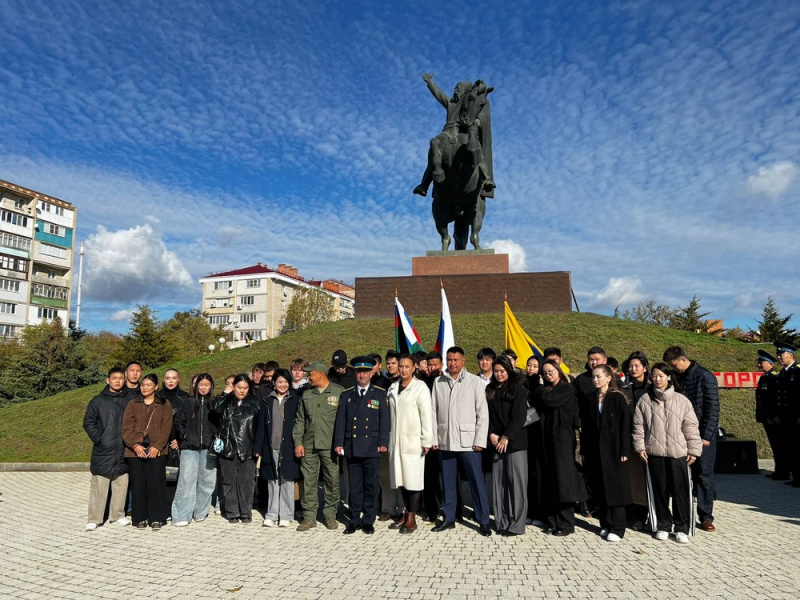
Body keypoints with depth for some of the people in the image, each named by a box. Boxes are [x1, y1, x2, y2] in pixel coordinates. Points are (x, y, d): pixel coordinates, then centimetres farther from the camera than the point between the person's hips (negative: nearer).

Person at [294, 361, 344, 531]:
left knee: (332, 481, 3)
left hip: (330, 445, -4)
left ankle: (330, 514, 18)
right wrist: (298, 442, 4)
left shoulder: (339, 392, -1)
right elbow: (300, 420, 13)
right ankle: (309, 516, 15)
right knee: (308, 481, 5)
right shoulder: (307, 394, 13)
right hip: (309, 446, 4)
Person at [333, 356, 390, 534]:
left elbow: (384, 420, 1)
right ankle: (355, 520, 18)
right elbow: (340, 420, 7)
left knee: (371, 485, 4)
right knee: (354, 485, 7)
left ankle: (368, 520, 15)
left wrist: (383, 443, -6)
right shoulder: (346, 395, 11)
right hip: (351, 448, 2)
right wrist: (338, 443, 0)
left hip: (372, 448, -1)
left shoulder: (380, 394, 5)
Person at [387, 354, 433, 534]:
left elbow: (426, 415, -9)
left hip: (413, 441, -5)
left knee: (413, 479, -1)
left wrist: (426, 441, -12)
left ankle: (411, 518, 9)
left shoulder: (420, 387, -6)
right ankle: (406, 512, 23)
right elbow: (390, 413, 13)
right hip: (396, 441, 5)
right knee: (401, 478, 10)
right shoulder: (393, 388, 11)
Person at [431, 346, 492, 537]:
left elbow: (483, 413, -3)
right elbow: (434, 412, 7)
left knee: (476, 482, 2)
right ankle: (449, 518, 25)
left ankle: (483, 521, 14)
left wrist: (480, 441, -8)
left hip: (468, 442, -3)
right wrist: (433, 438, 3)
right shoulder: (438, 382, 5)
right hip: (445, 442, 3)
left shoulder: (475, 382, -2)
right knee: (447, 483, 11)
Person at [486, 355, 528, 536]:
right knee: (498, 482, 5)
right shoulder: (490, 390, 13)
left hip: (515, 441, -4)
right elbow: (486, 414, 11)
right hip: (496, 442, 4)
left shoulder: (518, 389, -1)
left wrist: (506, 437, -12)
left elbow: (519, 416, -8)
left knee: (516, 481, -3)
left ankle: (516, 524, 4)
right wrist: (491, 434, -3)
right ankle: (501, 522, 13)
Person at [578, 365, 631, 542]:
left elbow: (624, 426, -7)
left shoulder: (618, 398, -5)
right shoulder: (589, 400, 9)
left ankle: (617, 528, 9)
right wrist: (584, 450, 6)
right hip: (594, 450, 4)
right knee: (600, 489, 8)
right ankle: (606, 525, 20)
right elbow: (584, 427, 9)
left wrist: (624, 451, -12)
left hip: (613, 449, -4)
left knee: (614, 488, 1)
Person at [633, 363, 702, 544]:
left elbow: (691, 427, 3)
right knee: (660, 490, 9)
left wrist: (693, 450, 1)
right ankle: (663, 525, 23)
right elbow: (639, 426, 5)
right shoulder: (645, 400, 2)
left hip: (678, 452, -1)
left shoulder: (681, 400, 1)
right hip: (654, 452, 1)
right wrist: (640, 447, 0)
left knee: (680, 490, 2)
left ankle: (682, 528, 15)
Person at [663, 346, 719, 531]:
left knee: (704, 475, 3)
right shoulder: (676, 377, 7)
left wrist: (705, 436, -13)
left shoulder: (704, 376, -9)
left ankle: (706, 517, 13)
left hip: (703, 435, -4)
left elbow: (713, 408, -10)